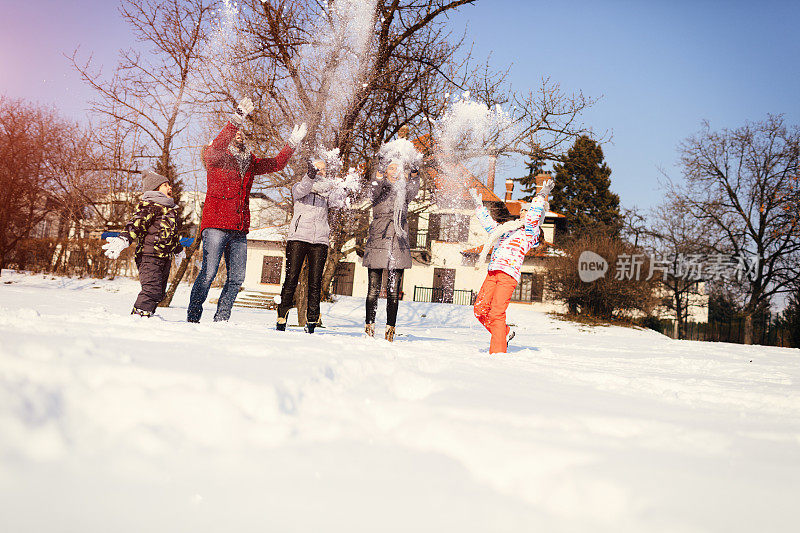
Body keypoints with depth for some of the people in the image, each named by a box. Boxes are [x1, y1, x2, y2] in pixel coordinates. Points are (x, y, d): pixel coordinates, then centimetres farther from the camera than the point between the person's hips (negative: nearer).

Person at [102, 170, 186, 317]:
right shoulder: (149, 205, -5)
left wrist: (178, 250, 51)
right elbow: (136, 224, -19)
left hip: (165, 258, 9)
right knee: (153, 290, -18)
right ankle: (139, 315, -14)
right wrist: (123, 239, -36)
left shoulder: (171, 209, 23)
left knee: (160, 292, 10)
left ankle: (148, 314, 19)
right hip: (149, 255, -9)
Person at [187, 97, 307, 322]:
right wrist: (236, 120, -29)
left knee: (237, 277, 2)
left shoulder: (249, 163, 21)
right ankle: (192, 317, -2)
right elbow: (214, 149, -19)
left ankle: (221, 320, 10)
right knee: (208, 272, -11)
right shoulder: (216, 158, 4)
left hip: (239, 230, 6)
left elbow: (276, 163, 29)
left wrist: (293, 143, 21)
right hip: (216, 225, -6)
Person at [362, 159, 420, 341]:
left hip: (398, 244, 2)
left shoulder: (403, 190, 15)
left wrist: (414, 177, -23)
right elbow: (373, 195, -13)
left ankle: (390, 327, 3)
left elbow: (411, 193, -6)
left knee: (394, 289, 0)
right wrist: (379, 181, -29)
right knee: (374, 288, -2)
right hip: (378, 241, -2)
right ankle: (369, 326, 5)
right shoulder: (380, 187, 9)